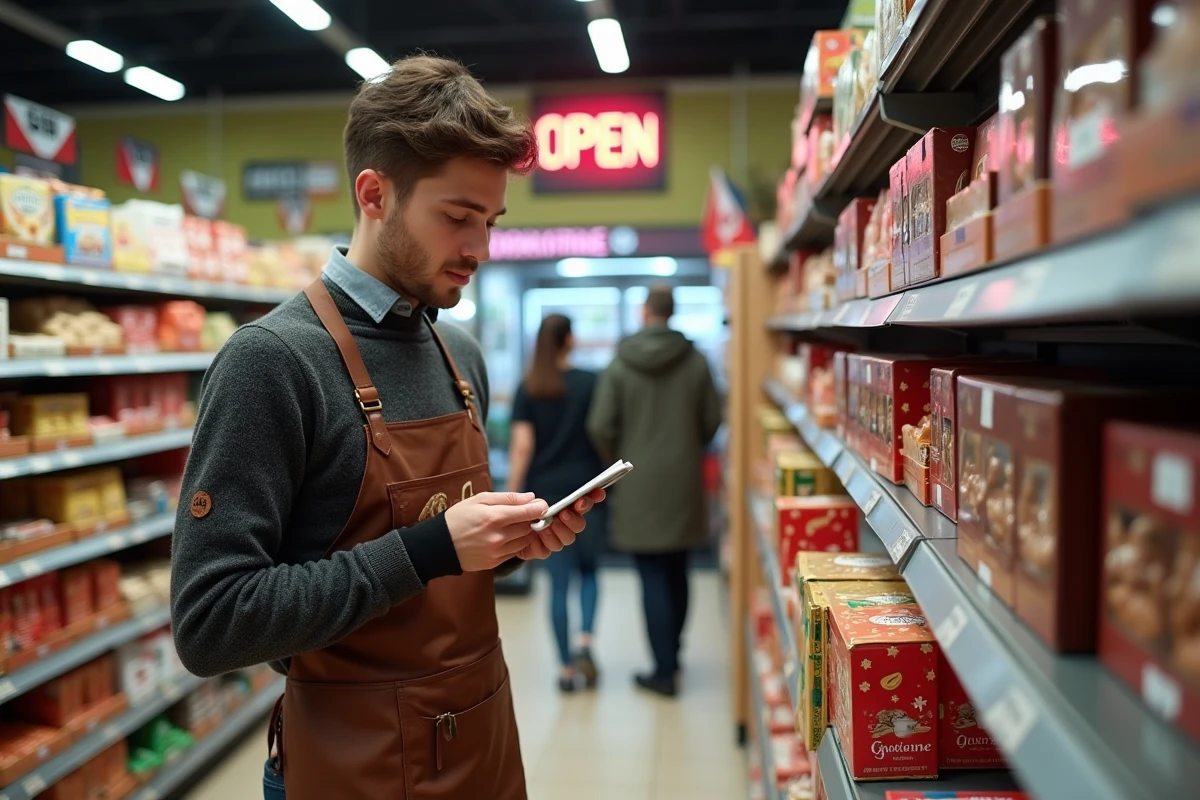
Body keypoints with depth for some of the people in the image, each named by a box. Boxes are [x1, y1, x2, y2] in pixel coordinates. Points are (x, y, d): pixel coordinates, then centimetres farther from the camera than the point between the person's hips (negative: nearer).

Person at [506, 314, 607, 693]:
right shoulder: (589, 382, -3)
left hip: (546, 492, 1)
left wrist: (513, 495, 0)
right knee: (589, 569, 18)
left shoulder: (527, 389, 0)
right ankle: (585, 644, -1)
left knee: (559, 581, 7)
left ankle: (567, 668, 12)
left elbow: (522, 446, -5)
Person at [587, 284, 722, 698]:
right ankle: (672, 654, 30)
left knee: (653, 578, 2)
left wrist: (618, 459, 9)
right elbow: (712, 422, 1)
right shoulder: (696, 361, -3)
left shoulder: (619, 364, -8)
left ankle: (665, 671, 6)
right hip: (683, 482, 3)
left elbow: (600, 427, -10)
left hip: (639, 485, -2)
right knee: (676, 573, 16)